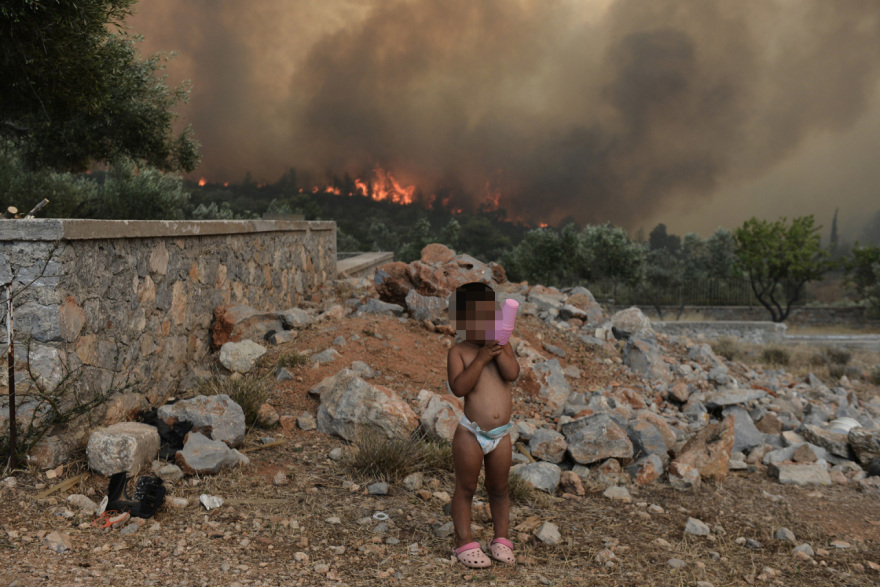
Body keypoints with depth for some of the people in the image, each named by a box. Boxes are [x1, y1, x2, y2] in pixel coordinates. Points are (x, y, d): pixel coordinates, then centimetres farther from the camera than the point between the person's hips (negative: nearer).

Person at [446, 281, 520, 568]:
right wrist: (481, 358, -23)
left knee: (499, 489, 15)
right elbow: (459, 388, -21)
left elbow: (512, 373, -13)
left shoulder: (502, 347, 4)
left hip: (501, 434, 4)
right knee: (466, 489, 7)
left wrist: (497, 348, -18)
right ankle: (465, 543, 19)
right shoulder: (459, 352, -7)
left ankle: (500, 539, 29)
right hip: (471, 434, -3)